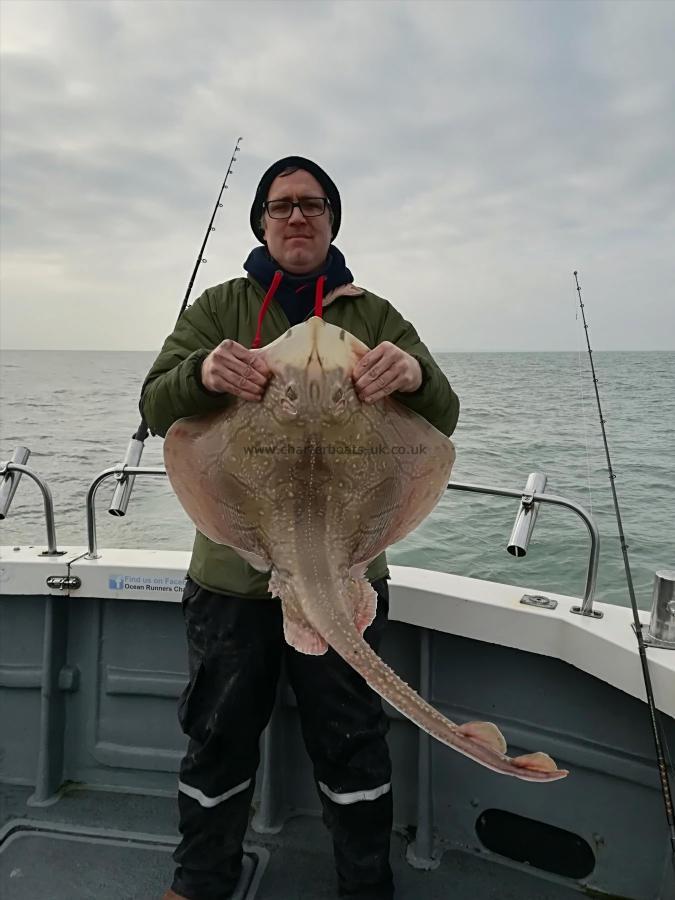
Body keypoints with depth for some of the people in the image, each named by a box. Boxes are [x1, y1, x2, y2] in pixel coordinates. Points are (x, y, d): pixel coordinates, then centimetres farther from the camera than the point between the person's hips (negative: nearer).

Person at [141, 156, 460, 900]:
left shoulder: (374, 315, 4)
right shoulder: (219, 308, 4)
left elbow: (442, 419, -5)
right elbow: (157, 408, -7)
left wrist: (414, 376, -30)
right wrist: (204, 373, -30)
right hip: (230, 569, 1)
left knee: (351, 746, 15)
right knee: (218, 739, 18)